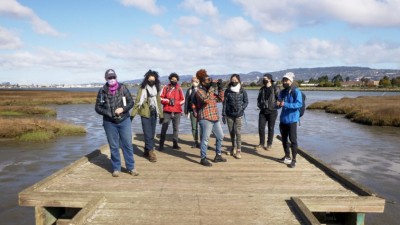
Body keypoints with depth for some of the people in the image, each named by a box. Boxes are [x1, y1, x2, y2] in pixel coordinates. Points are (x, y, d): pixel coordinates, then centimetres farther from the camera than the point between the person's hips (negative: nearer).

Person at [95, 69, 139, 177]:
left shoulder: (123, 88, -1)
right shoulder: (102, 91, -1)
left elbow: (131, 102, 2)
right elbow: (97, 107, 2)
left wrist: (123, 109, -16)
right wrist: (108, 113, -13)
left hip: (124, 120, 0)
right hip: (109, 123, 0)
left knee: (127, 144, 4)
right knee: (113, 146, 8)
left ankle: (131, 167, 15)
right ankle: (116, 168, 21)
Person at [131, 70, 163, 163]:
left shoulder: (156, 89, 8)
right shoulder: (142, 89, -6)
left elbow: (158, 102, 12)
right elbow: (137, 101, -8)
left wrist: (161, 115, 12)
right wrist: (132, 114, -12)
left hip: (154, 114, 5)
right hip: (145, 114, -5)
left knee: (152, 134, 10)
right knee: (148, 134, -7)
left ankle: (146, 151, 23)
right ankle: (151, 152, -1)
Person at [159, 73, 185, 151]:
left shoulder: (179, 89, 8)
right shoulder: (165, 88, 4)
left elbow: (183, 100, 8)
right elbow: (160, 98, 0)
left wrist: (175, 103, -7)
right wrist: (168, 101, -14)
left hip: (177, 112, 2)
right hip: (167, 112, -2)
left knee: (176, 128, 7)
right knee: (164, 128, -3)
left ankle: (175, 144, 15)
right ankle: (161, 144, 3)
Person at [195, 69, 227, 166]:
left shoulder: (211, 91, 17)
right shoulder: (199, 91, -7)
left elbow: (220, 99, 14)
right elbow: (206, 99, -24)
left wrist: (220, 88, 4)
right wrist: (211, 88, -21)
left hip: (215, 118, 9)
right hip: (205, 119, -9)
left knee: (220, 136, 15)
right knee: (205, 138, -9)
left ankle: (218, 156, 27)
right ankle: (203, 158, -1)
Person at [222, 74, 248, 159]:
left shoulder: (242, 91, -2)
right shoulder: (227, 91, 1)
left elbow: (246, 102, 4)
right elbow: (224, 103, 2)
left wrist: (241, 108, -13)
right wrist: (224, 114, -1)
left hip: (239, 115, -2)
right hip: (229, 115, 2)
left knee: (237, 132, -10)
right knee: (231, 132, 8)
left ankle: (239, 150, -3)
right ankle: (233, 148, 24)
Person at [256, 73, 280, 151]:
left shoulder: (275, 88, -6)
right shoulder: (262, 89, 10)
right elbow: (259, 98, 21)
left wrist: (276, 106, -14)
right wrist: (259, 105, 6)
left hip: (272, 112, -4)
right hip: (263, 111, 4)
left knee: (271, 128, 5)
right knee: (261, 128, 1)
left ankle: (269, 144, 16)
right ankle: (261, 144, 14)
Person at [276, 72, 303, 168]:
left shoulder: (296, 91, -10)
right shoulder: (282, 92, 10)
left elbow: (299, 104, -20)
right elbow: (278, 105, 15)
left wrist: (285, 104, -29)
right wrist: (277, 104, -10)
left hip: (292, 119, -7)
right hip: (283, 119, 7)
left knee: (293, 140, -3)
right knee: (284, 139, 15)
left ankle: (293, 159, 5)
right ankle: (287, 156, 30)